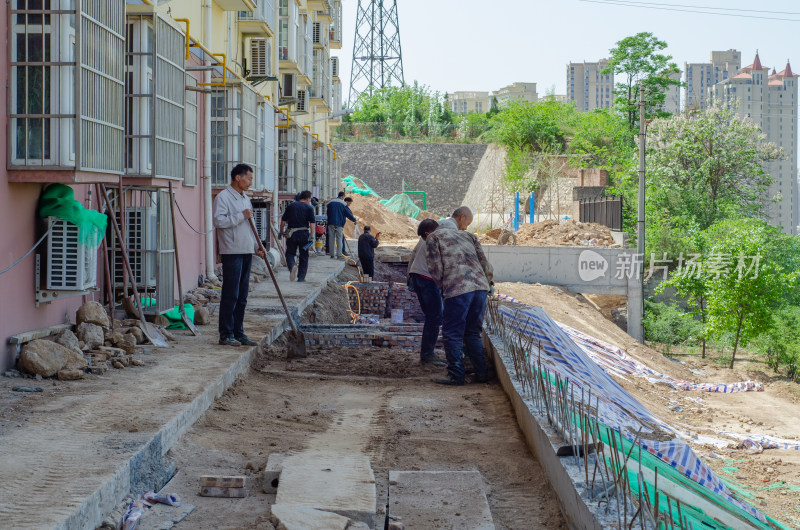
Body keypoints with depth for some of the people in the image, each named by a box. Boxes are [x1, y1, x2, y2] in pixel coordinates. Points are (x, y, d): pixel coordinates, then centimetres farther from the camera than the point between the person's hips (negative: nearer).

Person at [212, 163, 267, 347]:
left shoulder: (246, 199, 19)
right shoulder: (223, 197, -7)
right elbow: (219, 221, -20)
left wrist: (257, 247, 16)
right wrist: (242, 216, -16)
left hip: (246, 252, 8)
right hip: (231, 252, -8)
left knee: (242, 296, 10)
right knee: (230, 295, -6)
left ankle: (238, 333, 15)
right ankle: (226, 335, -1)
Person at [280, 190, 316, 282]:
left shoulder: (290, 206, 9)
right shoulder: (309, 208, 1)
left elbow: (283, 220, 9)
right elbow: (312, 222, -9)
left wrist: (281, 231, 17)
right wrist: (311, 234, -10)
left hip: (291, 233, 1)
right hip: (304, 233, -1)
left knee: (290, 253, 7)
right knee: (303, 256, 10)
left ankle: (292, 266, -24)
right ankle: (301, 277, 11)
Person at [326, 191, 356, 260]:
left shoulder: (330, 202, 11)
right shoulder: (343, 204, -4)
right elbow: (348, 213, 1)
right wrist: (354, 219, 16)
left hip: (331, 223, 4)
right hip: (339, 223, -4)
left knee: (331, 239, 6)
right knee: (339, 239, -2)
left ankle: (332, 255, 7)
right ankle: (339, 255, -8)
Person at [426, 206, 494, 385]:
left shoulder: (434, 237, 10)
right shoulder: (468, 236, 20)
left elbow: (435, 266, 0)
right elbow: (485, 264, 17)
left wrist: (442, 287, 14)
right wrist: (486, 284, 33)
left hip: (457, 290, -5)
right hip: (480, 287, 5)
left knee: (452, 335, 3)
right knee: (473, 333, 15)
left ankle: (456, 376, 1)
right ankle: (482, 373, 12)